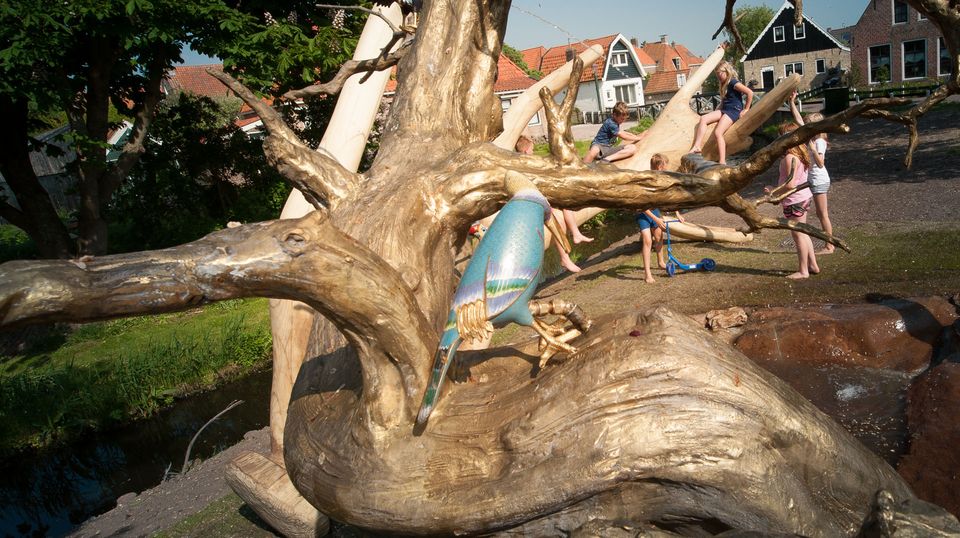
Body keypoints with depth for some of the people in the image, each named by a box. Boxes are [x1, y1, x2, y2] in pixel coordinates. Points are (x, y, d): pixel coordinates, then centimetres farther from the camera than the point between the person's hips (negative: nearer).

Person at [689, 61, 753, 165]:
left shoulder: (733, 82, -11)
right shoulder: (724, 85, 18)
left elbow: (750, 92, -18)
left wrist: (746, 109, -12)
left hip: (733, 111, -9)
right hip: (724, 110, 9)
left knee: (718, 132, -24)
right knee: (703, 119, -10)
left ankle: (722, 162, -28)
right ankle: (697, 146, -21)